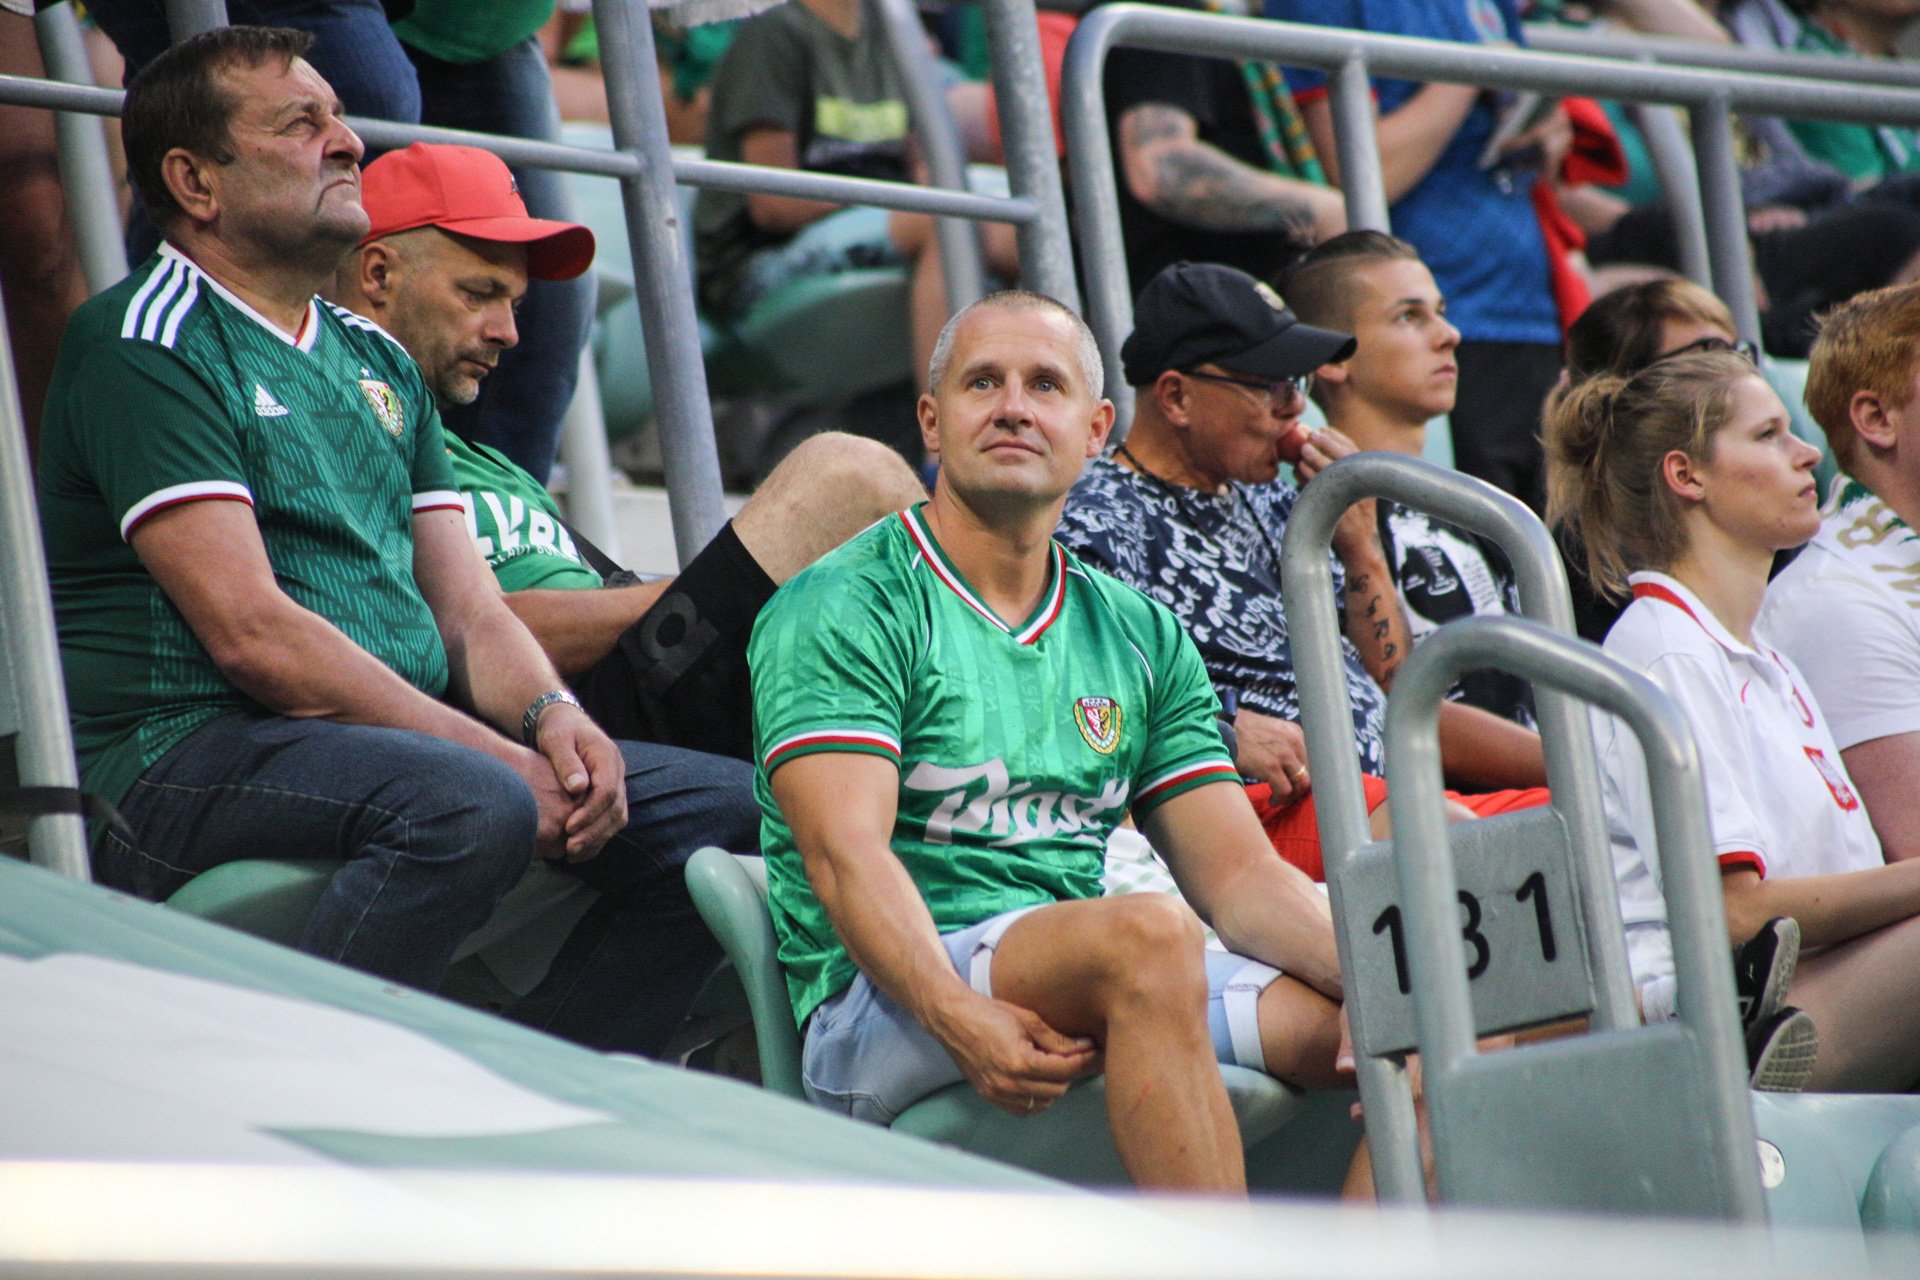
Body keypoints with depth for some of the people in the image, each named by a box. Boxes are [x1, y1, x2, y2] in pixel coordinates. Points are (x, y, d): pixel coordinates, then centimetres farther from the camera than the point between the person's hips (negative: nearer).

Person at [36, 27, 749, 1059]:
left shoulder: (378, 363, 22)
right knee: (470, 805, -36)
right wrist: (500, 757, -18)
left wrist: (550, 713, -7)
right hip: (188, 749, -9)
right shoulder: (142, 345, -5)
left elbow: (466, 606, 18)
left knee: (728, 811, 0)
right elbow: (251, 633, -15)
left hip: (402, 732, 9)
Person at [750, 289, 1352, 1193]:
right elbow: (844, 854, -14)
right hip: (887, 1001, -6)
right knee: (1147, 931, -35)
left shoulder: (1142, 636, 19)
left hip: (1091, 999, 6)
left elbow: (1237, 874, 12)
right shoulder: (842, 609, 0)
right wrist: (958, 1015, -31)